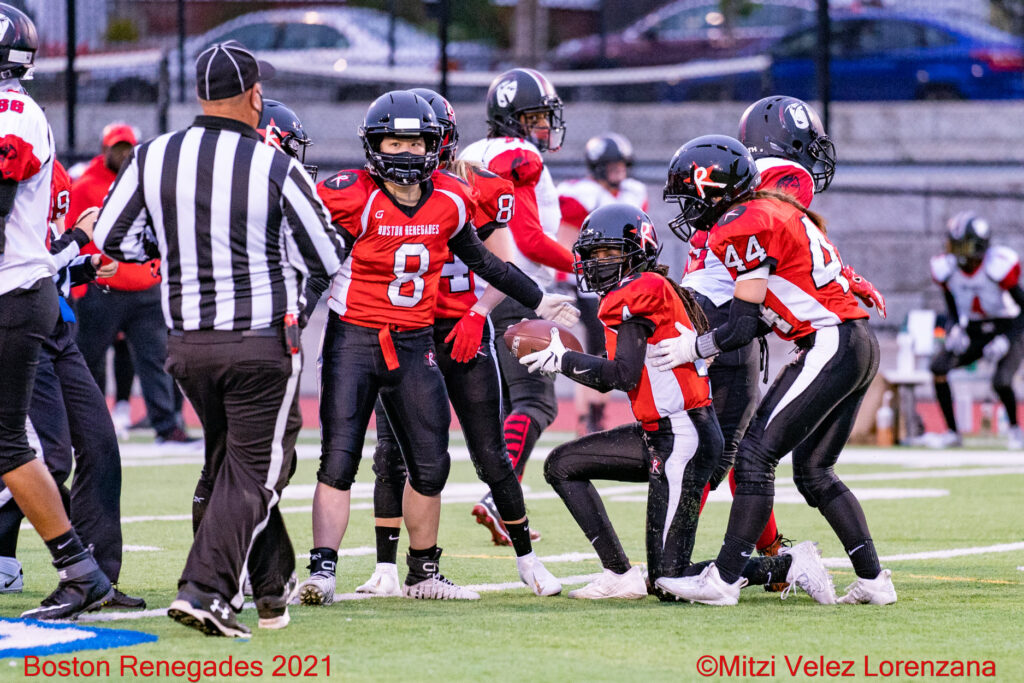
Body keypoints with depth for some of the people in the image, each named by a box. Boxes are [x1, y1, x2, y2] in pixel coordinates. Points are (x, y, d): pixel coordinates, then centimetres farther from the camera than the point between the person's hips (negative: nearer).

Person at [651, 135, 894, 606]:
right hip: (859, 345, 10)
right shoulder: (771, 212, 18)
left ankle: (724, 579, -10)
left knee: (756, 454, -8)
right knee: (813, 470, 14)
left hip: (829, 346, -10)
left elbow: (743, 327, -11)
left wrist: (693, 347, 4)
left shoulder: (745, 228, -11)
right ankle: (873, 581, 13)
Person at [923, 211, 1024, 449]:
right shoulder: (947, 269, -10)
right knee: (939, 365, -19)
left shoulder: (997, 267, -25)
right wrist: (954, 330, -13)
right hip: (973, 331, 5)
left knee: (1001, 381, -27)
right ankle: (952, 432, -7)